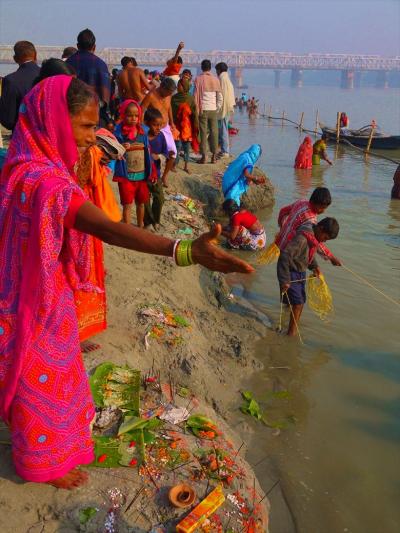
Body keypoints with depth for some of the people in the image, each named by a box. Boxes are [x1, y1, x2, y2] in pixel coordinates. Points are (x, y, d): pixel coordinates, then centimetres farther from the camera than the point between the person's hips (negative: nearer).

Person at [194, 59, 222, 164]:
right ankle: (214, 156, 9)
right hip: (213, 109, 2)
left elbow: (196, 95, -4)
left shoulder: (198, 79, -3)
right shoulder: (216, 80, 4)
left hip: (203, 109, -2)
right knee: (214, 132, 7)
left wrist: (196, 110, 1)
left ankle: (203, 156, -2)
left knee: (203, 132, 0)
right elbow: (220, 97, 6)